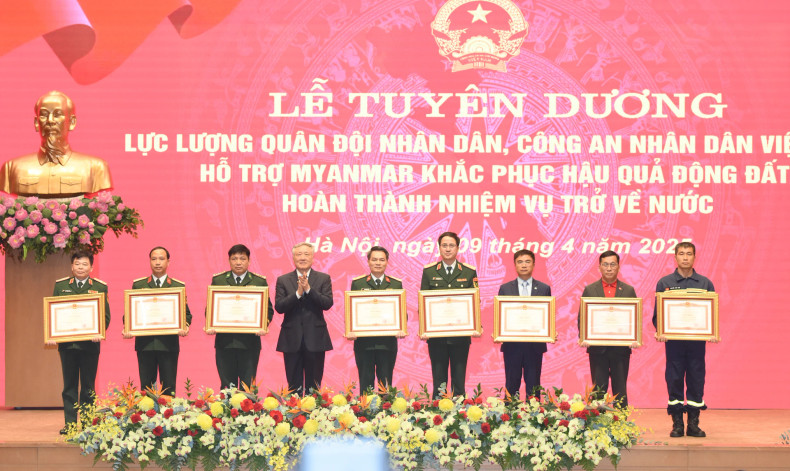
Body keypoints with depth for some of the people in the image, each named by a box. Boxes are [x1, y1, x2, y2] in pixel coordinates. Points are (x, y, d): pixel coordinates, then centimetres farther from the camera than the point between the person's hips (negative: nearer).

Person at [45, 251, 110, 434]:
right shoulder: (60, 285, 8)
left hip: (90, 343, -1)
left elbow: (105, 316, 1)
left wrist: (98, 332, -17)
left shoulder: (100, 287, 3)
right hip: (66, 343, 1)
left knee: (88, 386, 4)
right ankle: (70, 423, 8)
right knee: (69, 385, 5)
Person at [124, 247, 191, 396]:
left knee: (169, 387, 0)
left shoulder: (178, 286, 9)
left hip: (169, 343, -1)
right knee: (146, 387, 3)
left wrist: (185, 327, -13)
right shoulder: (138, 285, 10)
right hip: (145, 343, 1)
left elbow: (186, 313, 8)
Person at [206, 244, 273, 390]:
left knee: (248, 386, 0)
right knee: (226, 385, 4)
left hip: (250, 341, -1)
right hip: (224, 341, 1)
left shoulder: (260, 282, 6)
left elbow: (268, 309, 4)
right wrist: (210, 325, -10)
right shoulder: (218, 280, 9)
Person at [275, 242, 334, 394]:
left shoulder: (323, 279, 5)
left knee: (313, 386, 4)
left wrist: (308, 289, -18)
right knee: (293, 386, 5)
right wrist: (298, 293, -18)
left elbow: (328, 303, -9)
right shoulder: (283, 280, 6)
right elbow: (279, 307, -6)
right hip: (292, 339, 0)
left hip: (315, 338, 0)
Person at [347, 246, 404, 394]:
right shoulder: (357, 283, 7)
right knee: (366, 383, 4)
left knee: (386, 383, 4)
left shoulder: (396, 284, 9)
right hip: (364, 341, -1)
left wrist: (402, 328, -13)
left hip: (388, 342, 1)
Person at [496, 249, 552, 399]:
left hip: (535, 345, 0)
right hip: (512, 345, 0)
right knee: (511, 386, 4)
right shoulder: (505, 289, 8)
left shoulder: (544, 289, 8)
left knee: (533, 386, 3)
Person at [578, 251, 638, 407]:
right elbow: (582, 317, 4)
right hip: (597, 348, 0)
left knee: (620, 390, 5)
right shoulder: (589, 290, 7)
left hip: (621, 348, 0)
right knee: (598, 390, 4)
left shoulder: (628, 290, 7)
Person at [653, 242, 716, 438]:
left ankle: (693, 424, 9)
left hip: (697, 339, 1)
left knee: (696, 379, 2)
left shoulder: (705, 283, 8)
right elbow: (657, 312, 5)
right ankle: (677, 424, 7)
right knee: (674, 379, 0)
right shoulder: (665, 283, 6)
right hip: (673, 339, -1)